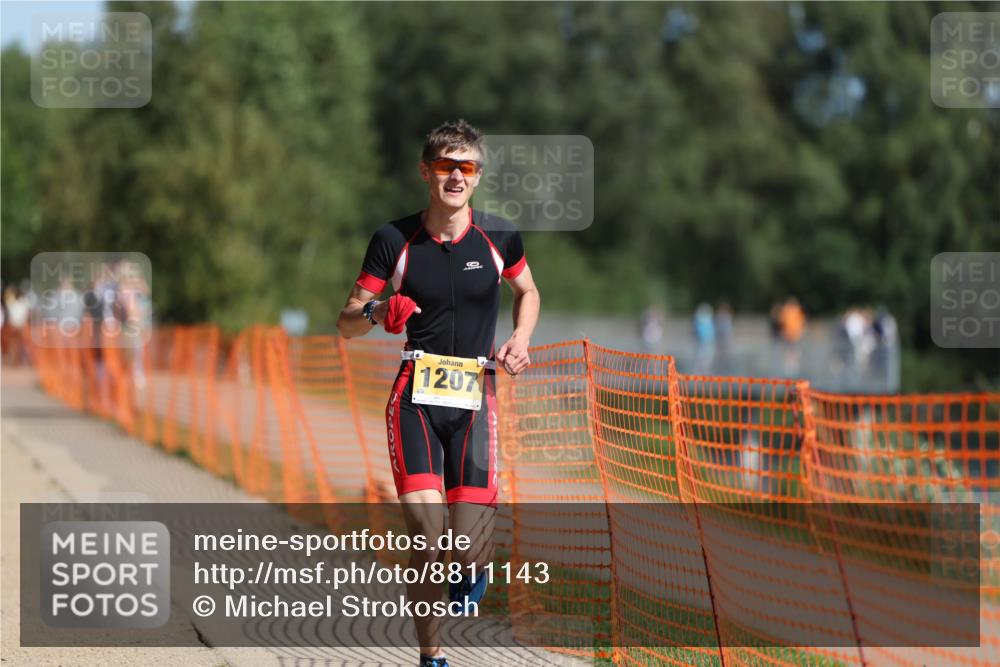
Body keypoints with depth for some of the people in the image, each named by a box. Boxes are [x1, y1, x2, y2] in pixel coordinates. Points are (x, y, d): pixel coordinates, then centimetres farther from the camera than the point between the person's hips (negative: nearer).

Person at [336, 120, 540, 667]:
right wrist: (377, 311, -19)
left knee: (470, 545, -10)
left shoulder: (498, 236, 4)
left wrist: (520, 339, 4)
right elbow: (345, 325, 4)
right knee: (427, 535, -17)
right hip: (415, 396, -1)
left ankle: (472, 569, 29)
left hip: (475, 398, 1)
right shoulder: (395, 239, 0)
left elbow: (527, 293, 24)